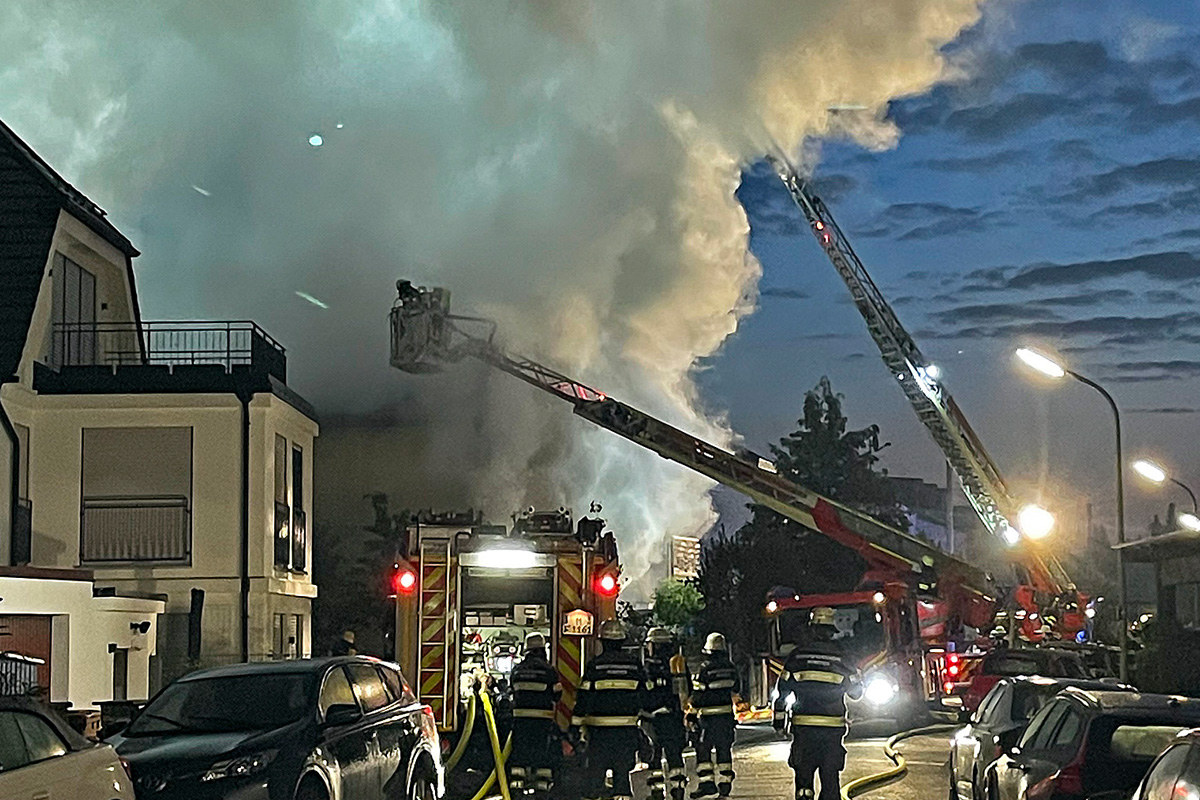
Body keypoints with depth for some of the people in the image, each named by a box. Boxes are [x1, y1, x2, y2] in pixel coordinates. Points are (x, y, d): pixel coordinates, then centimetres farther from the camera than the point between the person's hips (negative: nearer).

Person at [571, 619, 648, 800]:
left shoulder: (595, 664, -5)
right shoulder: (635, 664, 4)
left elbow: (583, 698, -5)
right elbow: (643, 695, 12)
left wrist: (576, 724, 0)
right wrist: (640, 716, 24)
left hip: (600, 726, -2)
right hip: (627, 726, 2)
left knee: (596, 768, 4)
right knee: (623, 768, 8)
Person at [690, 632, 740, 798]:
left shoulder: (705, 668, -11)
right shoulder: (731, 667, 5)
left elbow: (697, 694, -9)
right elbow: (736, 689, 18)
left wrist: (693, 710, 3)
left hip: (710, 716, -5)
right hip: (728, 714, 5)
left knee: (703, 749, -1)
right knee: (724, 749, 11)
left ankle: (707, 783, -8)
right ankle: (725, 784, 11)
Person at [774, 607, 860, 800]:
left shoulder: (798, 655, 0)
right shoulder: (841, 657, 1)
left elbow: (783, 688, 2)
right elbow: (855, 690, 9)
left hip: (803, 725, 0)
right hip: (833, 725, 0)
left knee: (803, 771, 5)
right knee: (830, 774, 5)